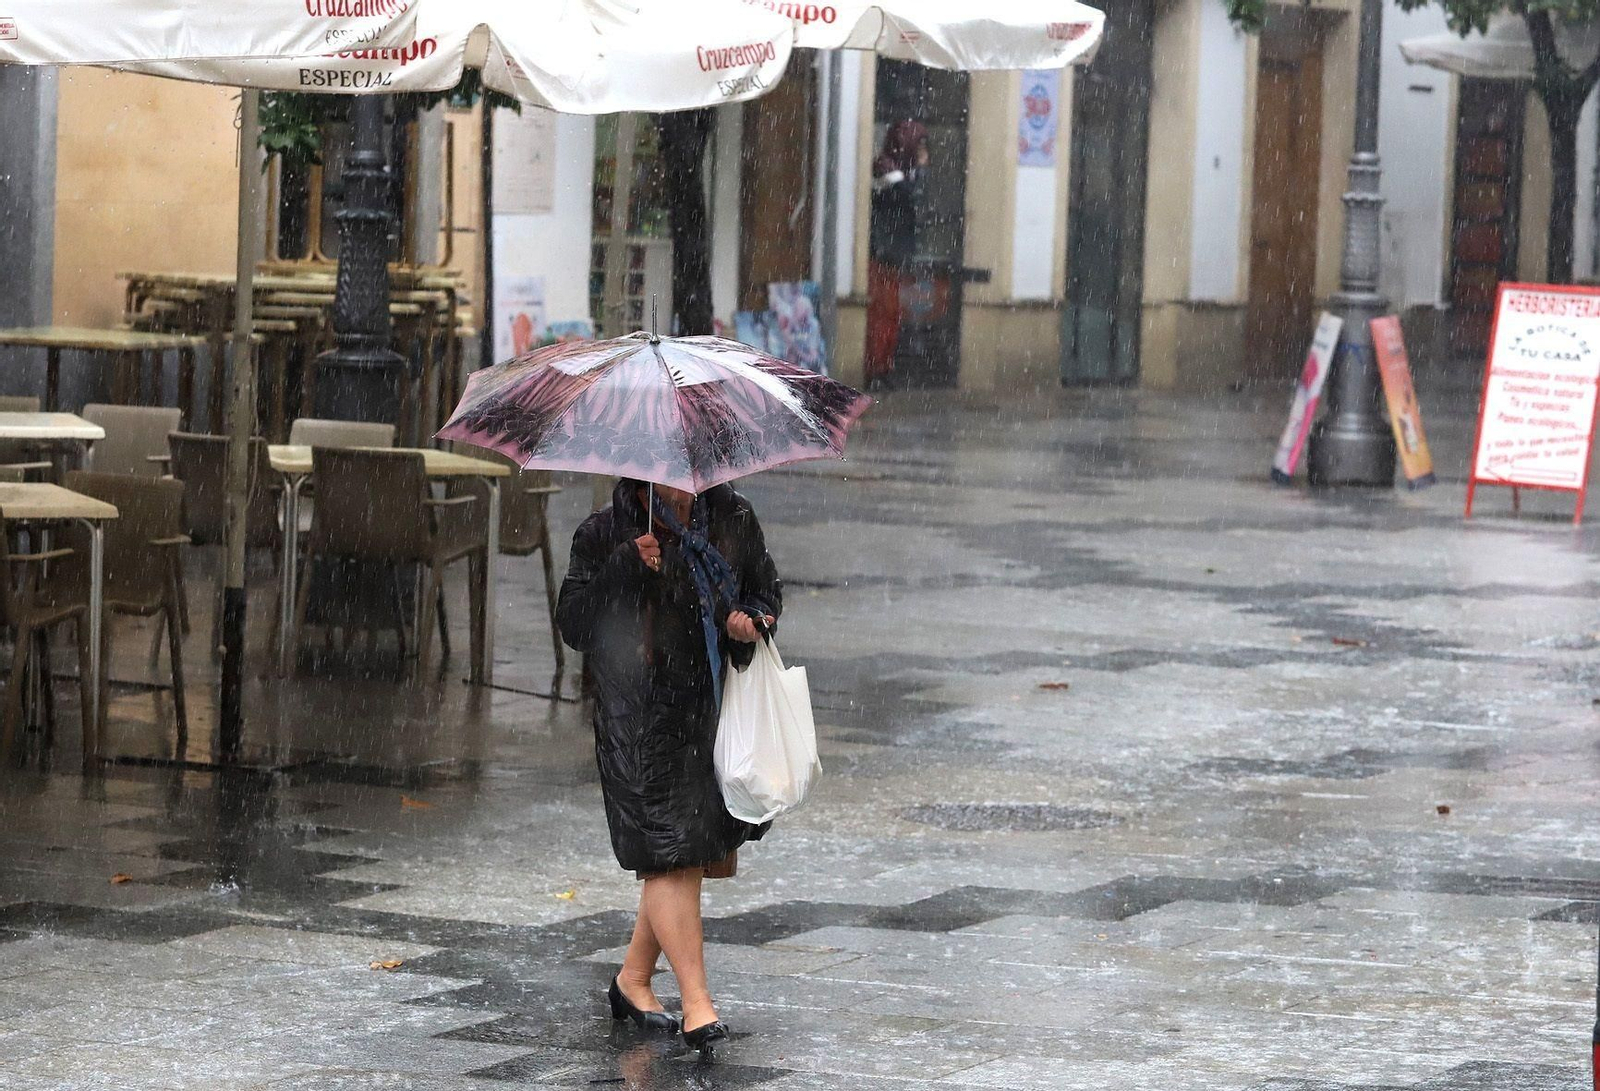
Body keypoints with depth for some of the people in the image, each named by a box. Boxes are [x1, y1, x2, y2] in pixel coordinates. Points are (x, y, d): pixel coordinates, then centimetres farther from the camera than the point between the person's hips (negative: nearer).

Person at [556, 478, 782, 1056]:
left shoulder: (732, 519, 4)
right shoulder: (605, 536, -7)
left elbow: (766, 586, 18)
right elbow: (573, 624, -11)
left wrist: (749, 618, -5)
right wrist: (626, 571, -23)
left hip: (714, 713, 5)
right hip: (639, 720, -5)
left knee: (693, 852, 11)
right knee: (670, 855, -10)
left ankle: (632, 979, 29)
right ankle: (697, 1003, -7)